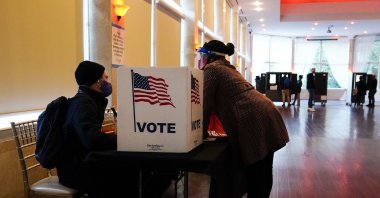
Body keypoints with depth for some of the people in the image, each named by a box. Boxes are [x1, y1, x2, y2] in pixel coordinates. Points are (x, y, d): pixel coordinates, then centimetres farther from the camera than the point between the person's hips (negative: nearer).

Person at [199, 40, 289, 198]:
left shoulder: (211, 69, -2)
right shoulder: (227, 67, 26)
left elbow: (205, 103, -5)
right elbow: (224, 99, 32)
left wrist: (201, 133, 6)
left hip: (254, 121, -9)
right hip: (265, 116, 10)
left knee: (254, 176, 0)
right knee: (262, 175, 17)